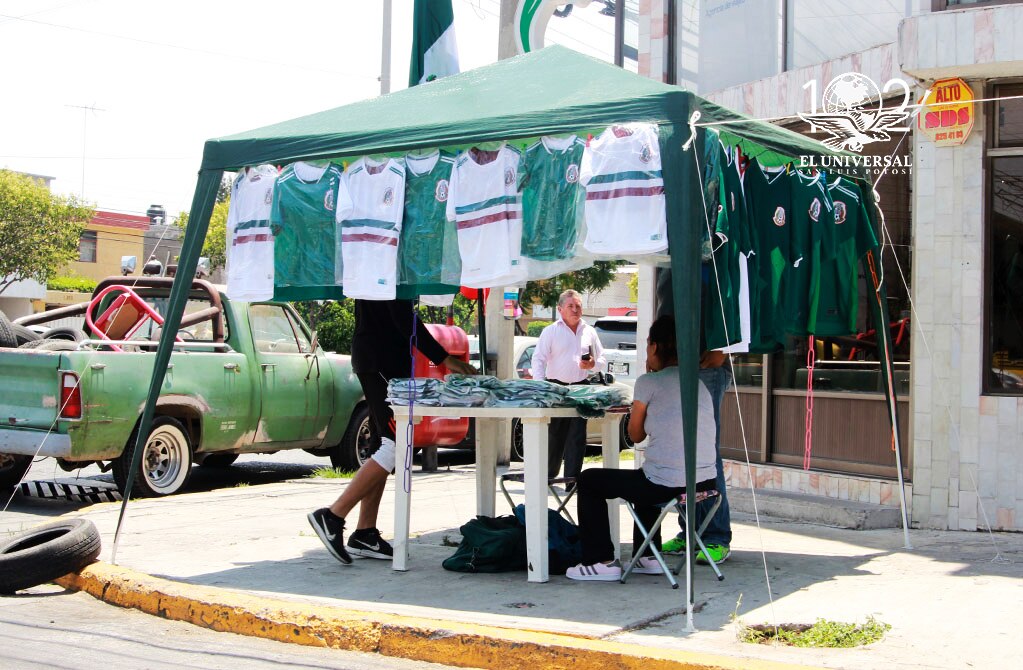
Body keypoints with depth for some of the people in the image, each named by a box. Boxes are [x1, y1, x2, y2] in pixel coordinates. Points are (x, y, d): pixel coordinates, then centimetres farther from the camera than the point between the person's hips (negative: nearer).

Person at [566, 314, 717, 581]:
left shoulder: (648, 383, -8)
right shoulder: (698, 384, 12)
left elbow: (636, 435, 4)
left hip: (666, 486, -8)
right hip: (704, 482, 8)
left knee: (587, 481, 12)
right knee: (644, 477, 40)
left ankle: (600, 562, 13)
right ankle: (647, 557, 38)